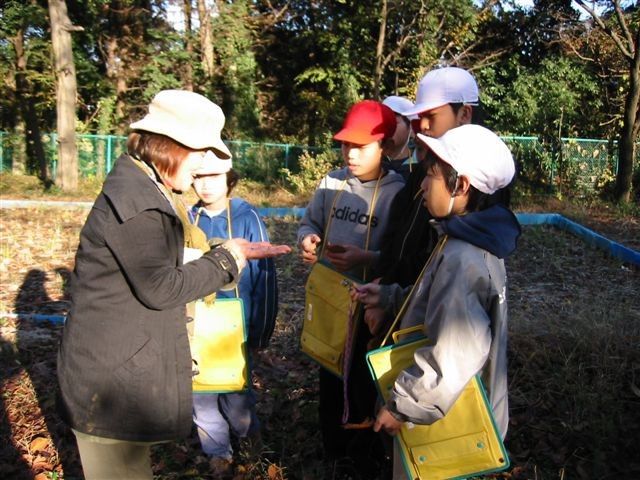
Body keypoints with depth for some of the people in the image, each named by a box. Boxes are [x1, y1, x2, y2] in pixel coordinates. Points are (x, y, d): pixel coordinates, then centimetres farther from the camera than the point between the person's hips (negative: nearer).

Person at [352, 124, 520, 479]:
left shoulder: (461, 260, -29)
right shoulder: (472, 242, 3)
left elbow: (453, 359, -33)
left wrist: (401, 405, -24)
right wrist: (389, 297, 8)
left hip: (447, 426, -9)